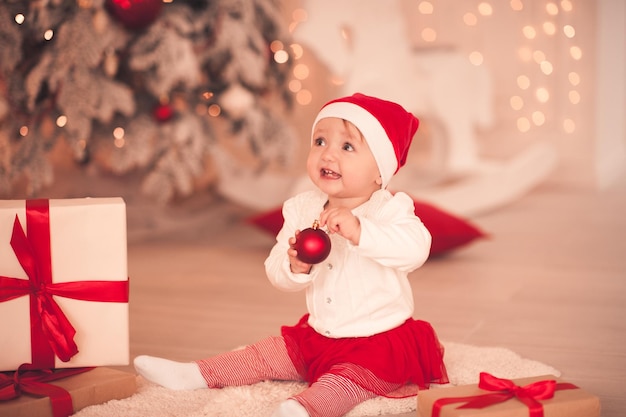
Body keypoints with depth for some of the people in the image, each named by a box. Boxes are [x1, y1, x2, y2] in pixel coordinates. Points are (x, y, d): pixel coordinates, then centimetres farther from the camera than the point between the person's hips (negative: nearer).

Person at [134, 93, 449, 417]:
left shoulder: (389, 209, -16)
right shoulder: (303, 208, 0)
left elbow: (415, 248, -38)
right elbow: (276, 274, -3)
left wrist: (359, 231, -48)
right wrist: (295, 266, -27)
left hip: (378, 341, -6)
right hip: (318, 335, 6)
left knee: (344, 380, -31)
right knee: (267, 354, 11)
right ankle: (196, 375, 20)